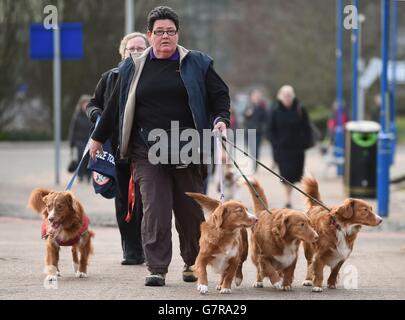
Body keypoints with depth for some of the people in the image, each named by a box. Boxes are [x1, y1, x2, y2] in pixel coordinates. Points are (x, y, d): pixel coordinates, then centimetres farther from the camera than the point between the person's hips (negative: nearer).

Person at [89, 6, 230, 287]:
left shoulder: (197, 64, 8)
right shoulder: (134, 68, 11)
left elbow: (220, 95, 10)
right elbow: (116, 105, 19)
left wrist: (221, 119, -9)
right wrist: (99, 137, 23)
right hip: (147, 152, 0)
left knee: (190, 208, 4)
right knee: (154, 208, -8)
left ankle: (193, 263, 22)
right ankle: (157, 268, -7)